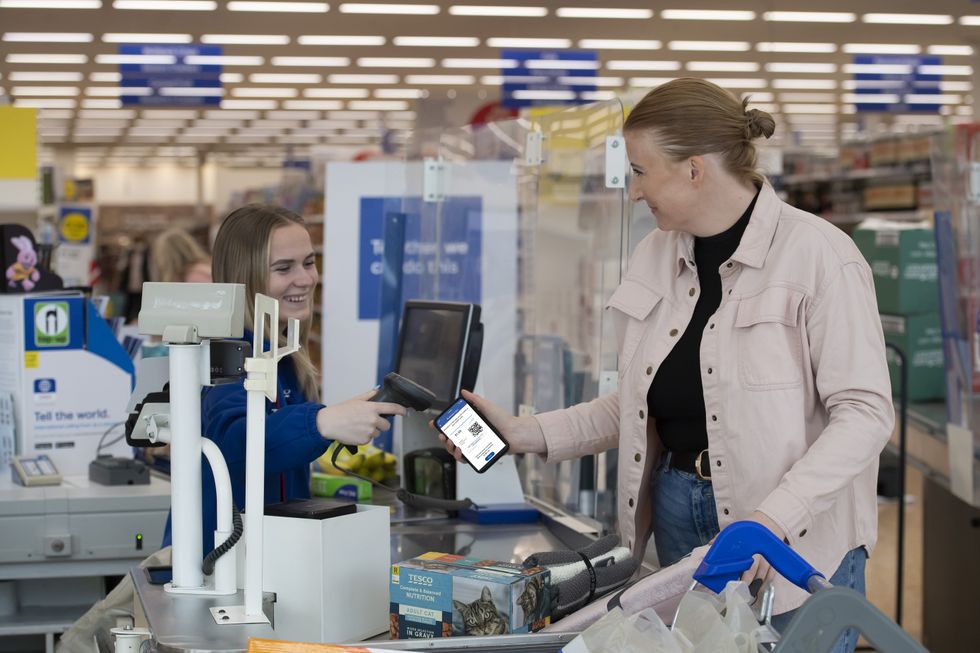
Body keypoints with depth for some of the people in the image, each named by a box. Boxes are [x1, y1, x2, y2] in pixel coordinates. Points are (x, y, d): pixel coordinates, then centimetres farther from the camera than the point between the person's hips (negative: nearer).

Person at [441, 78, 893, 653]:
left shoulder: (818, 253, -13)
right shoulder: (657, 256, 8)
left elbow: (865, 411, -16)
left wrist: (776, 517, -26)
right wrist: (525, 434, 6)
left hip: (797, 541, -6)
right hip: (680, 523, 6)